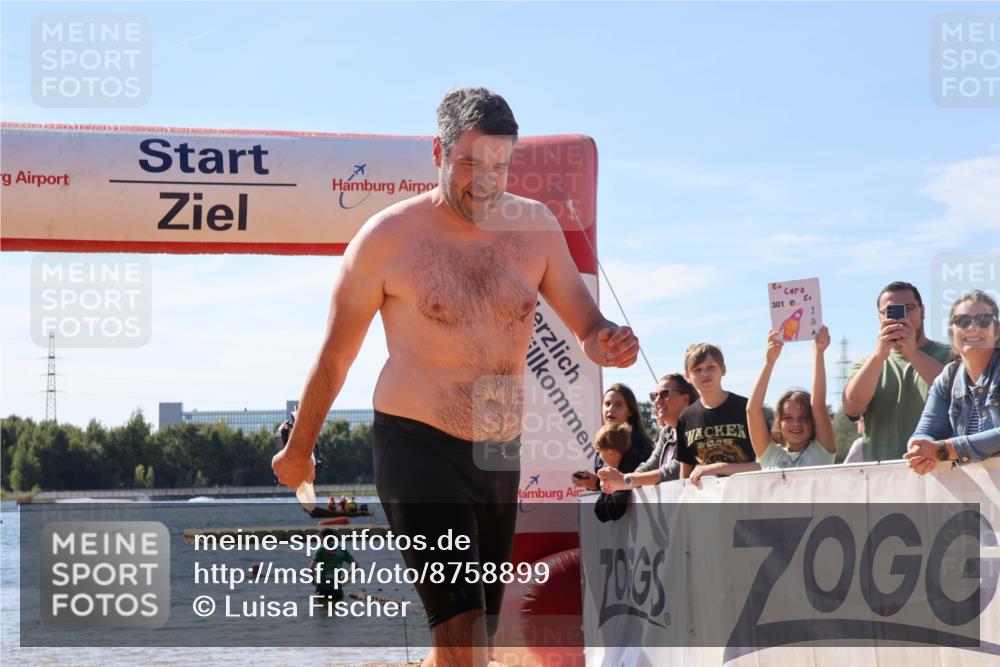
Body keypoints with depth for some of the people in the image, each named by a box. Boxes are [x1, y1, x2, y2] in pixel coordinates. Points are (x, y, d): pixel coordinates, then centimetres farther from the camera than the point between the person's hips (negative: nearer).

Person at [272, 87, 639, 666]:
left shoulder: (536, 226, 3)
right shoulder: (388, 237, -8)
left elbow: (588, 327, 8)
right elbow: (336, 356, 2)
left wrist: (610, 343, -18)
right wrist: (298, 451, 12)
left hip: (501, 458, 6)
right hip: (418, 446, -5)